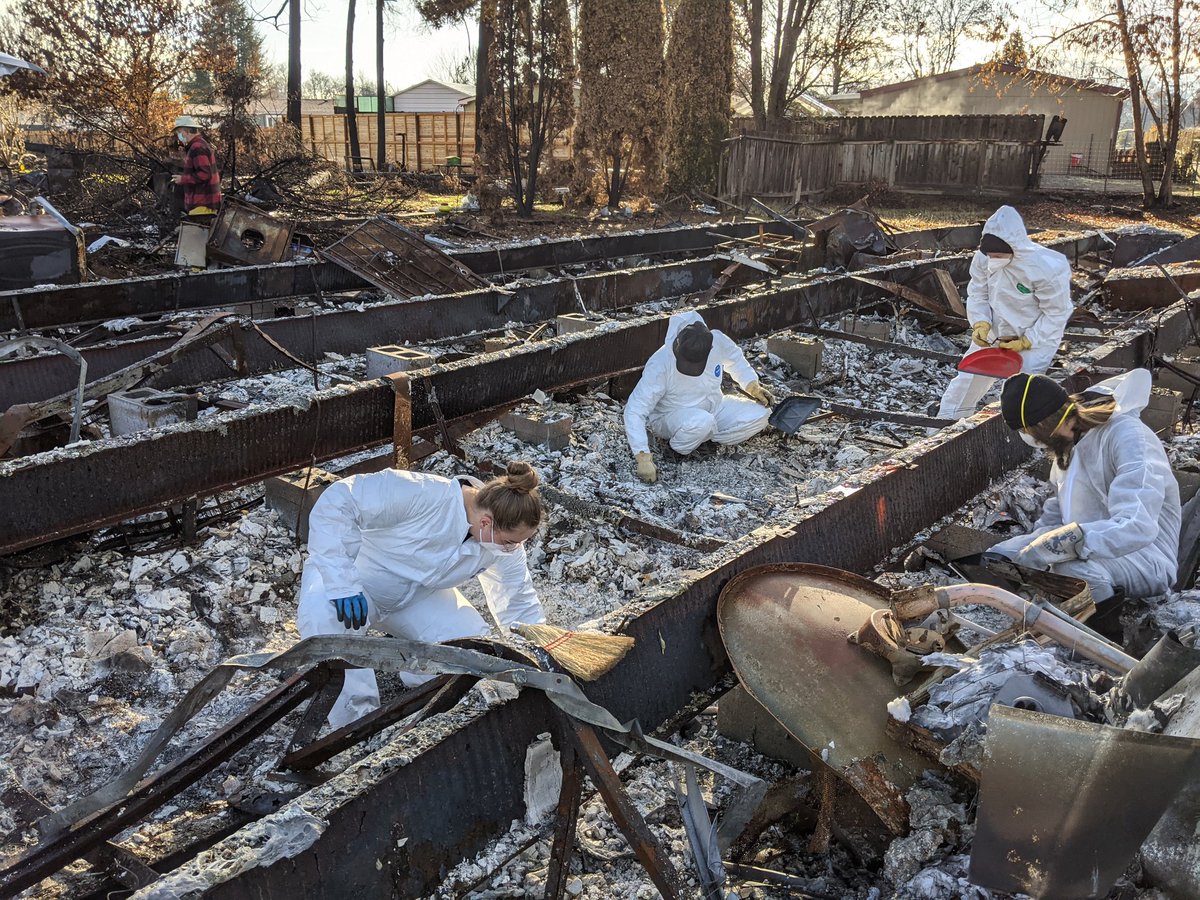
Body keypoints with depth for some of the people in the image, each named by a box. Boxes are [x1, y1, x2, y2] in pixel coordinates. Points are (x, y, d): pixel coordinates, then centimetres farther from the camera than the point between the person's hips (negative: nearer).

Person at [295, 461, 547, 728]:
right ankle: (359, 718, -24)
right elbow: (334, 504, -38)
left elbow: (520, 604, -5)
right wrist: (342, 586, -44)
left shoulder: (504, 540, -17)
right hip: (351, 576, -4)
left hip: (416, 595, 5)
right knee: (323, 613, -39)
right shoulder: (420, 494, -38)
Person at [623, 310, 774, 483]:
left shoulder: (719, 342, -19)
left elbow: (734, 358, 7)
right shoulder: (659, 366, -32)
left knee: (760, 415, -13)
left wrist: (753, 386, -4)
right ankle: (675, 454, -11)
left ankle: (704, 439, -6)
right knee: (701, 422, -39)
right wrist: (643, 458, -39)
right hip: (670, 417, -5)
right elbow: (634, 411, -33)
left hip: (713, 407, 5)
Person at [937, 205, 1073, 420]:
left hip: (1036, 339, -5)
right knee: (966, 382, 13)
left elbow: (1056, 313, -18)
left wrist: (1026, 342, -22)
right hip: (993, 334, 5)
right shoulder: (983, 258, -17)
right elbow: (977, 294, -2)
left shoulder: (1048, 268, -29)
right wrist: (980, 323, -19)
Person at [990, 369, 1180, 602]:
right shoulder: (1068, 441, 9)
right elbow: (1058, 512, 16)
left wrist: (1051, 547, -37)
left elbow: (1138, 527, -32)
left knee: (1071, 568, -38)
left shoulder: (1127, 437, -20)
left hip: (1146, 559, -8)